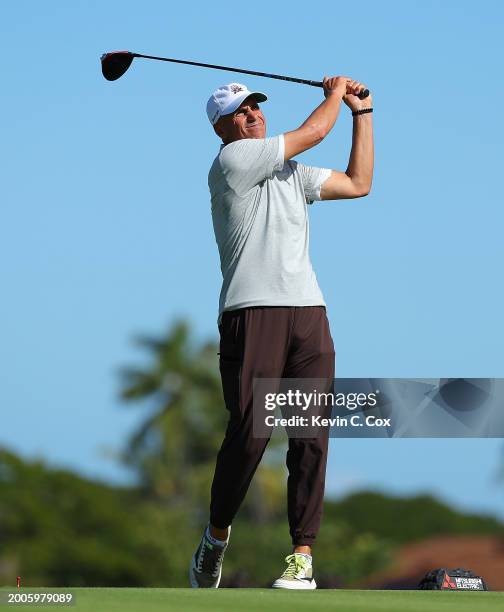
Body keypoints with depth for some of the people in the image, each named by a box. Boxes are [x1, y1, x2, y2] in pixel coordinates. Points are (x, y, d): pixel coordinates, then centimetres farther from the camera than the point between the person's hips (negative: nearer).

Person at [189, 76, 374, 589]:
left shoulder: (291, 174, 24)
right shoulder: (231, 161, -1)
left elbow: (358, 183, 27)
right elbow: (314, 131, 0)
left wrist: (361, 112, 28)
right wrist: (336, 93, 18)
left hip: (308, 313, 6)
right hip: (251, 312, -6)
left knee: (311, 438, -4)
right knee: (247, 436, -13)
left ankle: (303, 556, -4)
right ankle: (215, 538, 7)